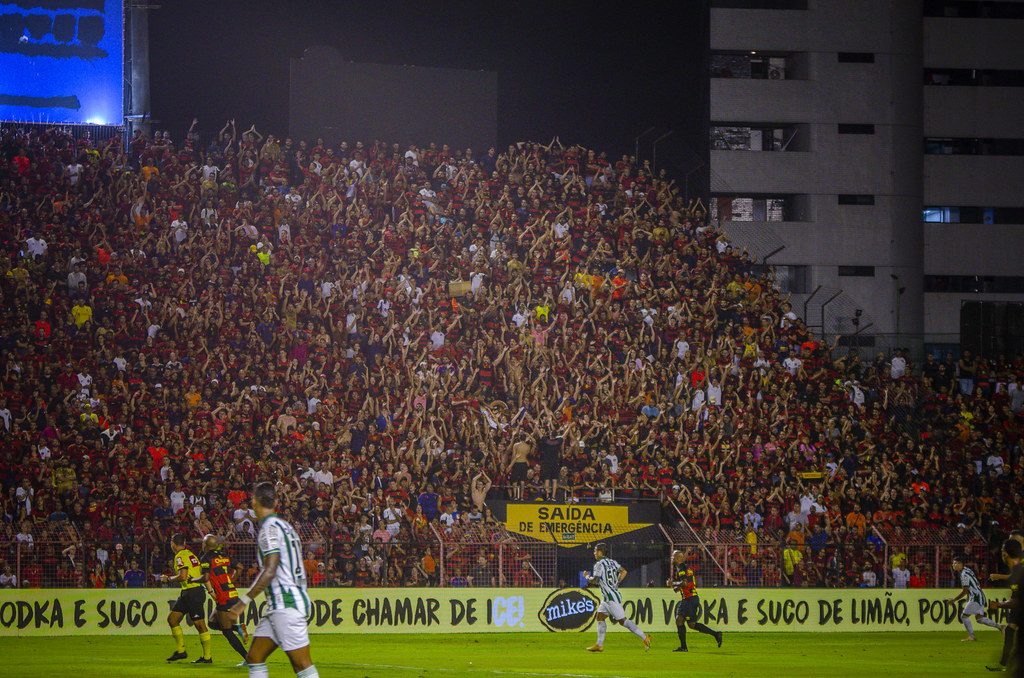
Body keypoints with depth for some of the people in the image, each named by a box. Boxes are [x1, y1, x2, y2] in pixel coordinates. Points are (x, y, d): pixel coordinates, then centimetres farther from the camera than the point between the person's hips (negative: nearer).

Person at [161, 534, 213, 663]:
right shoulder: (191, 554, 15)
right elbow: (202, 572, 16)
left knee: (200, 625, -5)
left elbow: (183, 576, -23)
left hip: (192, 593, -10)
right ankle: (180, 651, 13)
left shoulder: (180, 557, -13)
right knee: (172, 618, 11)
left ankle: (207, 657, -1)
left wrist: (168, 579, -7)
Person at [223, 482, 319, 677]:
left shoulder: (270, 528, -11)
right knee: (254, 658, 8)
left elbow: (270, 571, -19)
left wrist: (243, 602, -20)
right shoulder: (283, 526, 18)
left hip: (286, 604, -10)